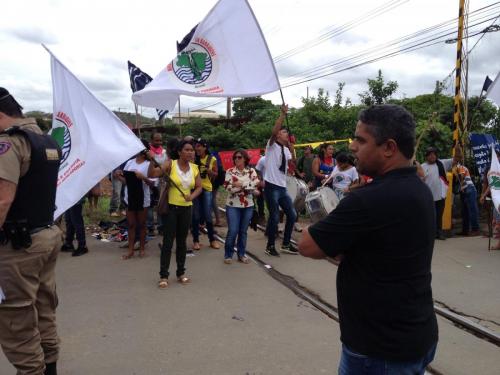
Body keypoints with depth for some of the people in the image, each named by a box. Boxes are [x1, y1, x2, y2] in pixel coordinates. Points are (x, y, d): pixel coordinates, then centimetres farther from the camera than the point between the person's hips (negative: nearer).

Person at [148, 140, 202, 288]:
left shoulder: (194, 168, 4)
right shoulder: (170, 164, -9)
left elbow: (199, 187, 7)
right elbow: (152, 174, -18)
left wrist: (192, 195, -13)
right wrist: (152, 161, -35)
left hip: (186, 208, 4)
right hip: (170, 207, -4)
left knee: (182, 242, 12)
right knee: (168, 242, -2)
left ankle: (181, 273, 24)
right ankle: (163, 276, 5)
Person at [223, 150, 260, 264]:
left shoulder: (251, 171, 4)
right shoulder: (230, 171, 0)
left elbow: (255, 184, -12)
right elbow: (229, 188, -13)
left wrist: (241, 184, -17)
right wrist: (248, 186, -13)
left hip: (248, 205, 2)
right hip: (233, 205, -2)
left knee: (243, 231, 9)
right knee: (233, 231, -7)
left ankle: (241, 254, 21)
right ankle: (228, 254, 9)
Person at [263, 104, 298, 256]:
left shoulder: (286, 150, 16)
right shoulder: (272, 145, -3)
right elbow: (274, 131, -21)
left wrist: (292, 150, -3)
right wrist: (282, 114, -23)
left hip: (282, 187, 7)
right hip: (271, 186, -7)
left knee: (292, 215, 8)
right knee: (274, 217, -5)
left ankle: (286, 244, 20)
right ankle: (270, 246, 10)